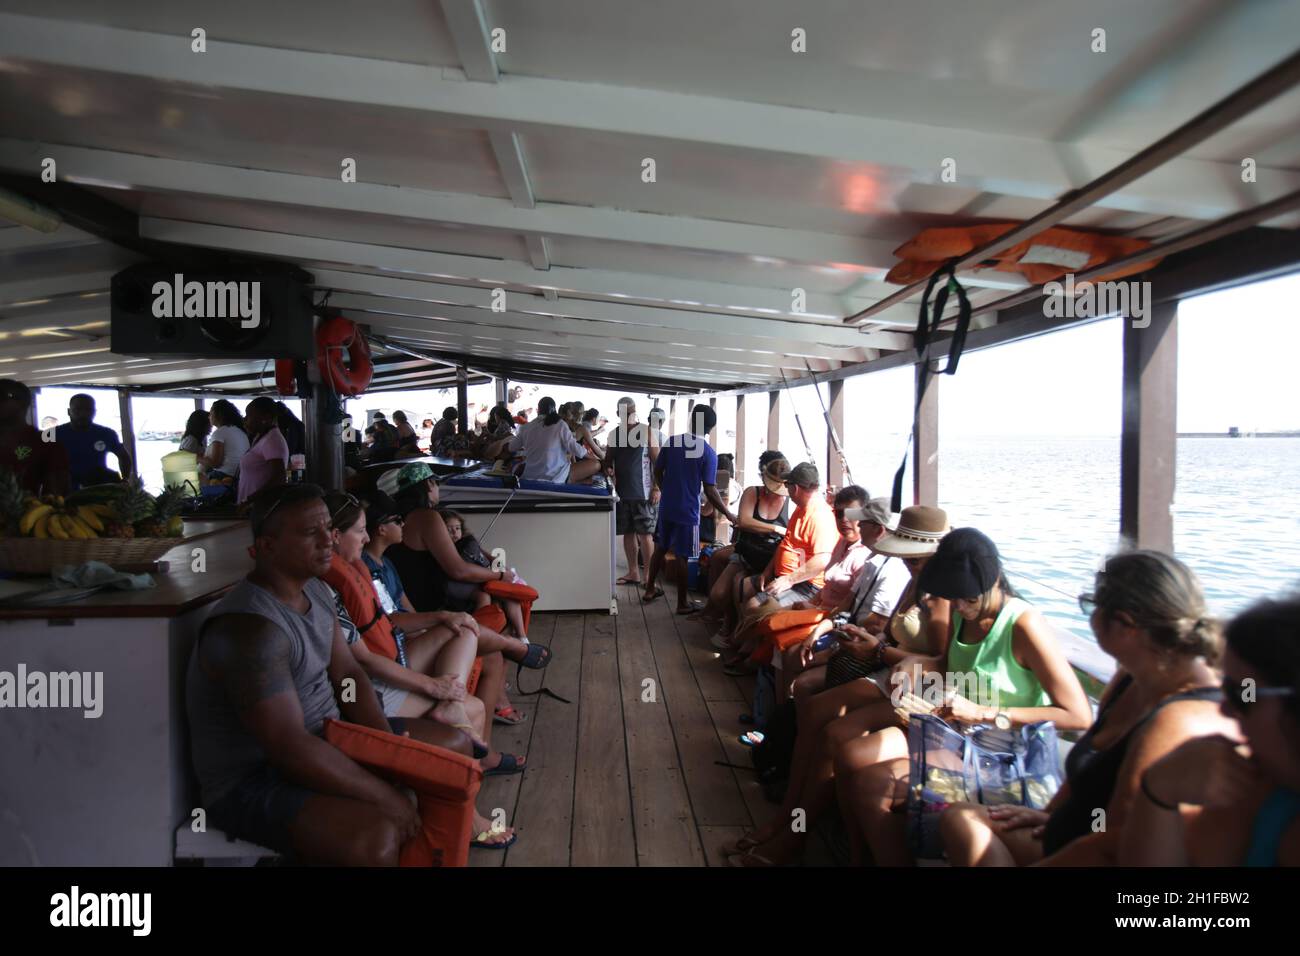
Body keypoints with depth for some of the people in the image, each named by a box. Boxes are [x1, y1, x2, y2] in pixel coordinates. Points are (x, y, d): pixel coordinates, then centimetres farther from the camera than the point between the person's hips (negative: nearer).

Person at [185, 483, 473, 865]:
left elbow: (347, 672, 7)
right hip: (253, 779, -9)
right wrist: (385, 797, -24)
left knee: (454, 744, 8)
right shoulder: (251, 628, -27)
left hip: (325, 736, 10)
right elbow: (291, 749, -30)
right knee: (377, 837, -35)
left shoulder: (315, 590, 3)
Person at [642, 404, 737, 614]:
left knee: (660, 548, 19)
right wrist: (728, 514, -6)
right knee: (680, 557, 1)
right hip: (687, 511, -5)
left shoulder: (671, 441, 0)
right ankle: (683, 603, 11)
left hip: (666, 506, 5)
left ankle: (650, 589, 30)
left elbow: (657, 472, 7)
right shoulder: (708, 453, -13)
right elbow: (710, 491, -15)